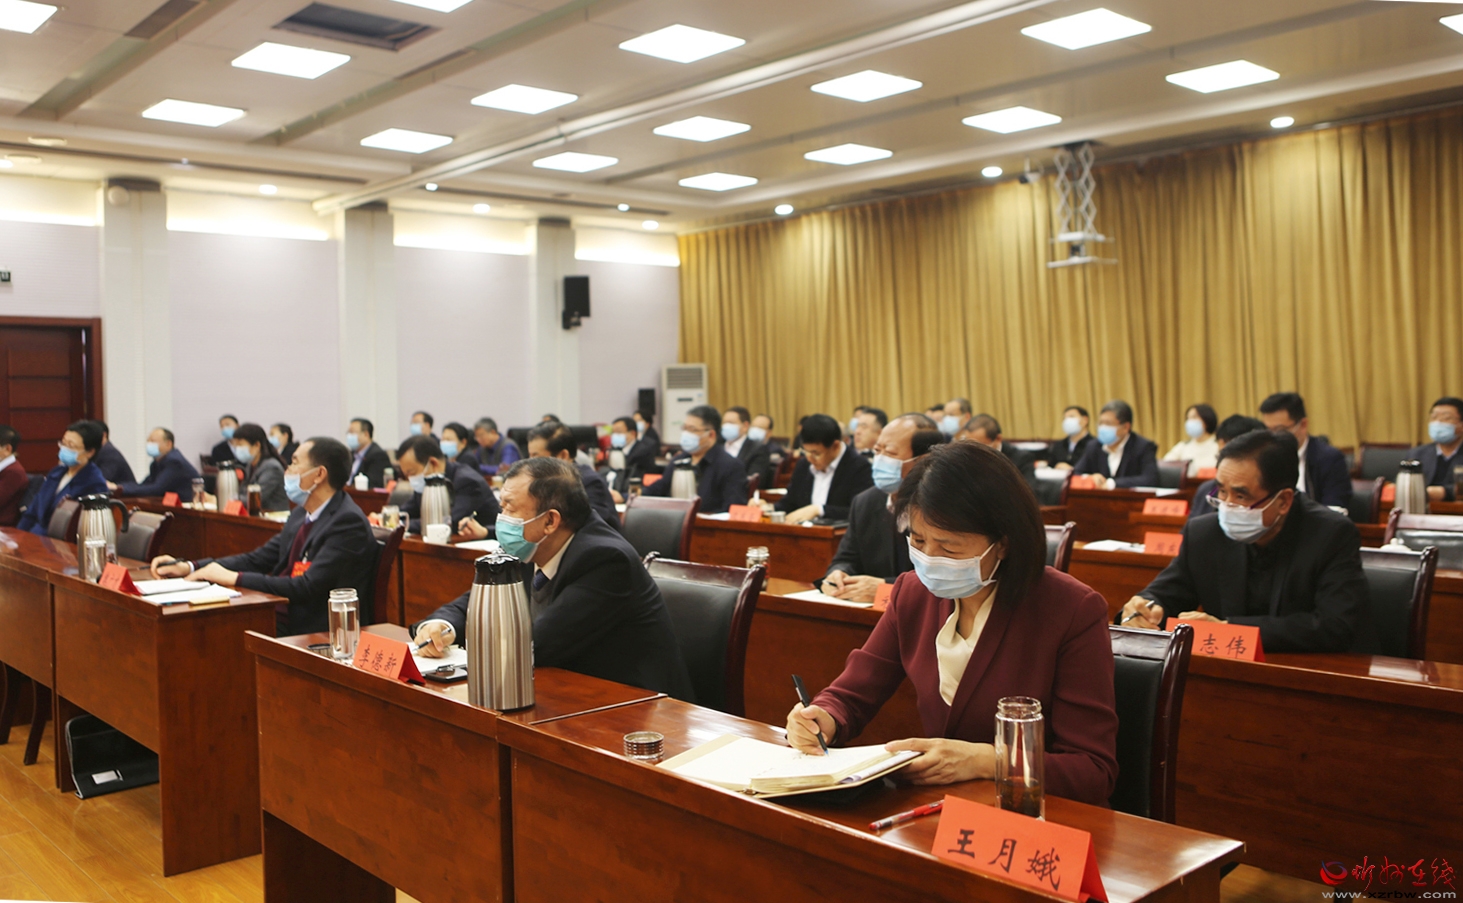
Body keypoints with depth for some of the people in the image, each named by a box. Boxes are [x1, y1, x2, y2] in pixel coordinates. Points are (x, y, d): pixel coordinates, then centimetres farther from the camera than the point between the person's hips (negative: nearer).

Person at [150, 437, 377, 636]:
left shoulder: (348, 522, -16)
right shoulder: (302, 514, 13)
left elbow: (307, 588, -22)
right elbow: (258, 559, 15)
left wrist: (234, 578, -17)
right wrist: (188, 567, 5)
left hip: (310, 635, -8)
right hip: (275, 620, 8)